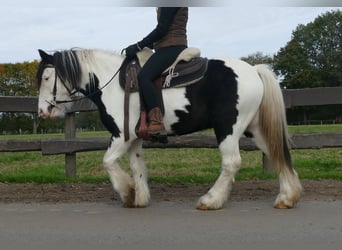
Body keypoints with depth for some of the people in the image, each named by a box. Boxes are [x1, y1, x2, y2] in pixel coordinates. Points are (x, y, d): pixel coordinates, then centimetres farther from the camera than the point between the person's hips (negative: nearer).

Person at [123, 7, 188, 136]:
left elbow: (161, 29, -15)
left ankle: (156, 122, -33)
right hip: (169, 48, 11)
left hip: (171, 48, -11)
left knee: (143, 76, -26)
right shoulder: (166, 6, 23)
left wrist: (139, 46, -11)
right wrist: (143, 46, 16)